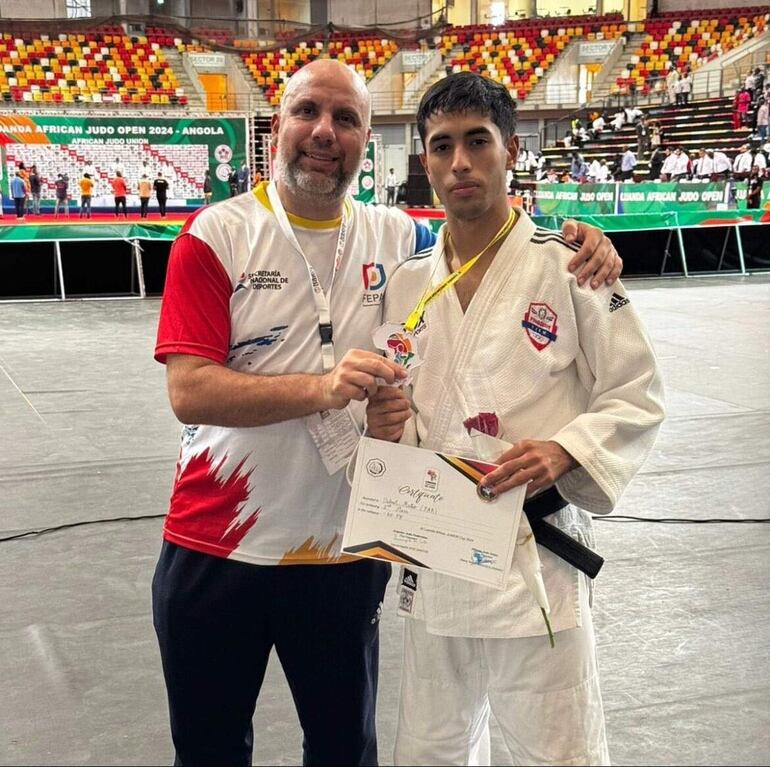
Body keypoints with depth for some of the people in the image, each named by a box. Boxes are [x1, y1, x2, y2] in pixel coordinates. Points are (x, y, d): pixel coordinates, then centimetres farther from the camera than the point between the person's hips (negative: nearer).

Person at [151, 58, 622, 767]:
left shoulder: (396, 237, 1)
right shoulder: (217, 235, -8)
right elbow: (189, 391, -16)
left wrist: (580, 248, -8)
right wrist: (323, 388, -30)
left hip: (343, 551, 2)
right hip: (215, 549, -2)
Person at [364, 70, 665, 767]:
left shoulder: (566, 266, -7)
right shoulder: (407, 284, 7)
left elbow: (637, 395, -5)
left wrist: (563, 452, -21)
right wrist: (384, 423, -6)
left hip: (537, 554, -5)